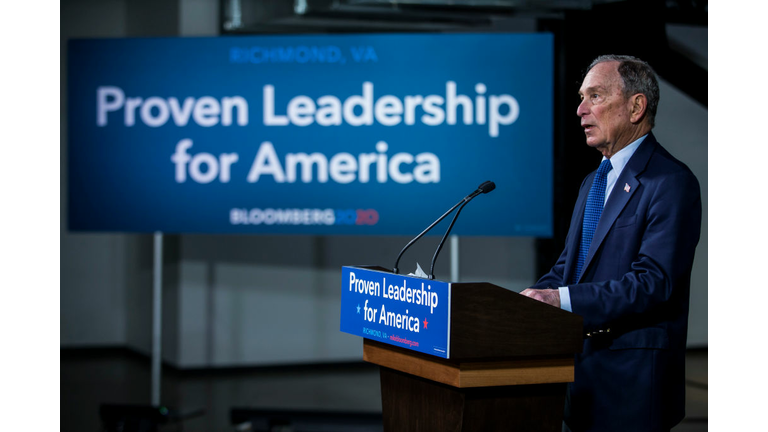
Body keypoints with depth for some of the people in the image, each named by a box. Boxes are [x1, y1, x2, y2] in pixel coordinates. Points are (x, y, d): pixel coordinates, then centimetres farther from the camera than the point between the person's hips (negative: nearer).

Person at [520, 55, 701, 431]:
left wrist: (564, 300, -26)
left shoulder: (671, 182, -12)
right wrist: (531, 301, -1)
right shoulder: (594, 182, 18)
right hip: (580, 365, 8)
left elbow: (654, 283, -21)